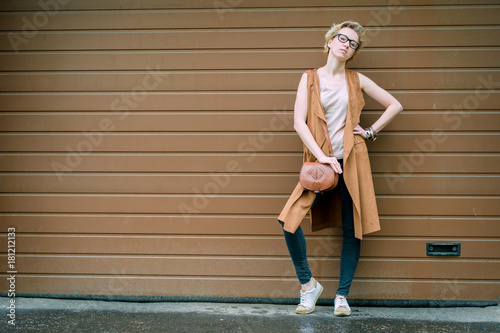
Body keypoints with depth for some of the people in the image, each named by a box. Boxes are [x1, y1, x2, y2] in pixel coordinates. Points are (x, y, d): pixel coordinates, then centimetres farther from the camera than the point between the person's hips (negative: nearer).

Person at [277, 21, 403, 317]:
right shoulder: (310, 78, 5)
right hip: (321, 161, 0)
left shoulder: (357, 80, 8)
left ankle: (342, 295, 15)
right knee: (290, 219, -13)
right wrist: (321, 156, -13)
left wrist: (371, 132, 4)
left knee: (352, 229, 2)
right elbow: (299, 121, -4)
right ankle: (308, 284, 6)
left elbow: (395, 106, 15)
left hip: (351, 160, 1)